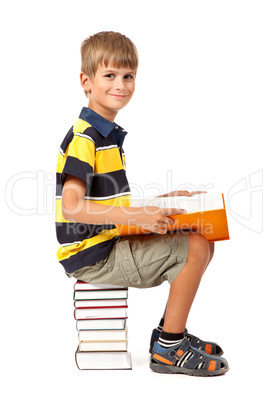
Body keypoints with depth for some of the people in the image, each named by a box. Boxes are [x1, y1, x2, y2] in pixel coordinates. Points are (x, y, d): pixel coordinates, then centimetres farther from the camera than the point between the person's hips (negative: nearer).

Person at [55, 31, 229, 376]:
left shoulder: (108, 134, 15)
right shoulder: (84, 139, -17)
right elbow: (72, 208, -27)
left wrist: (162, 200, 14)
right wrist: (138, 215, -31)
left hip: (111, 242, 10)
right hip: (91, 256, -9)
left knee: (201, 243, 10)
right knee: (195, 248, -14)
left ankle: (169, 333, 17)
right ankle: (168, 350, -1)